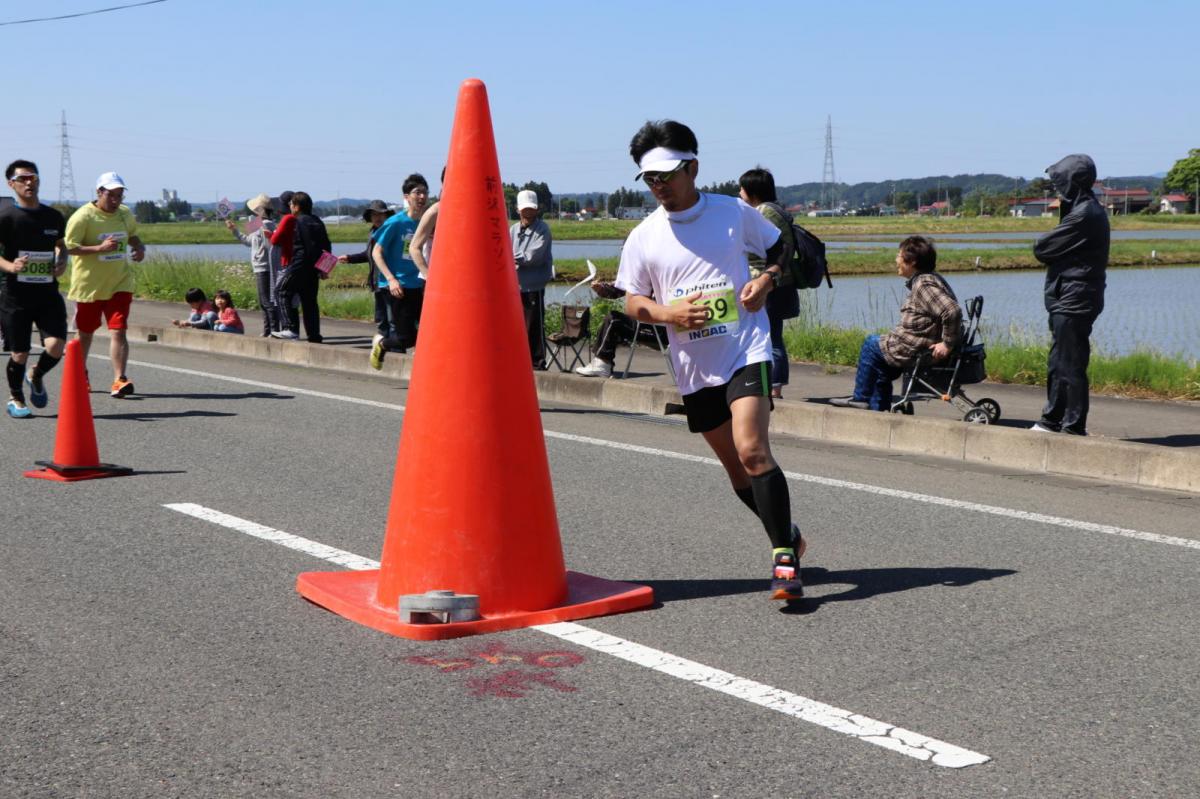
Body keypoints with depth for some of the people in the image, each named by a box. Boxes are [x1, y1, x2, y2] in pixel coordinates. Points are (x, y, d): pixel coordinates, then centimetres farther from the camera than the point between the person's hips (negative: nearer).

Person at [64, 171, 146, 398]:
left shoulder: (126, 214, 5)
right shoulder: (83, 217, -13)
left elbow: (132, 236, 23)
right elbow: (68, 247, -16)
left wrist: (140, 249, 1)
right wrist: (100, 248, -27)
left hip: (119, 283, 3)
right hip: (89, 284, -3)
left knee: (118, 331, -11)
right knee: (85, 333, 13)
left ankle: (119, 380, -13)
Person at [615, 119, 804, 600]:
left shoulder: (734, 212, -1)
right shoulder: (643, 237, 2)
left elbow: (779, 249, 13)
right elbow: (632, 301, 7)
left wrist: (767, 280, -8)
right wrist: (668, 313, -13)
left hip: (747, 351, -3)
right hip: (694, 366, 4)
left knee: (752, 451, -20)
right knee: (735, 467, 12)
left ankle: (784, 558, -12)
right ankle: (787, 535, 35)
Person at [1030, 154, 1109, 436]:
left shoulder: (1083, 215, -18)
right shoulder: (1091, 210, 15)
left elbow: (1042, 250, -16)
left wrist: (1041, 245, 4)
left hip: (1073, 301, -10)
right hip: (1069, 299, 10)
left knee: (1070, 365, -5)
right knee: (1058, 363, 17)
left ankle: (1074, 425, 0)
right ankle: (1052, 419, 26)